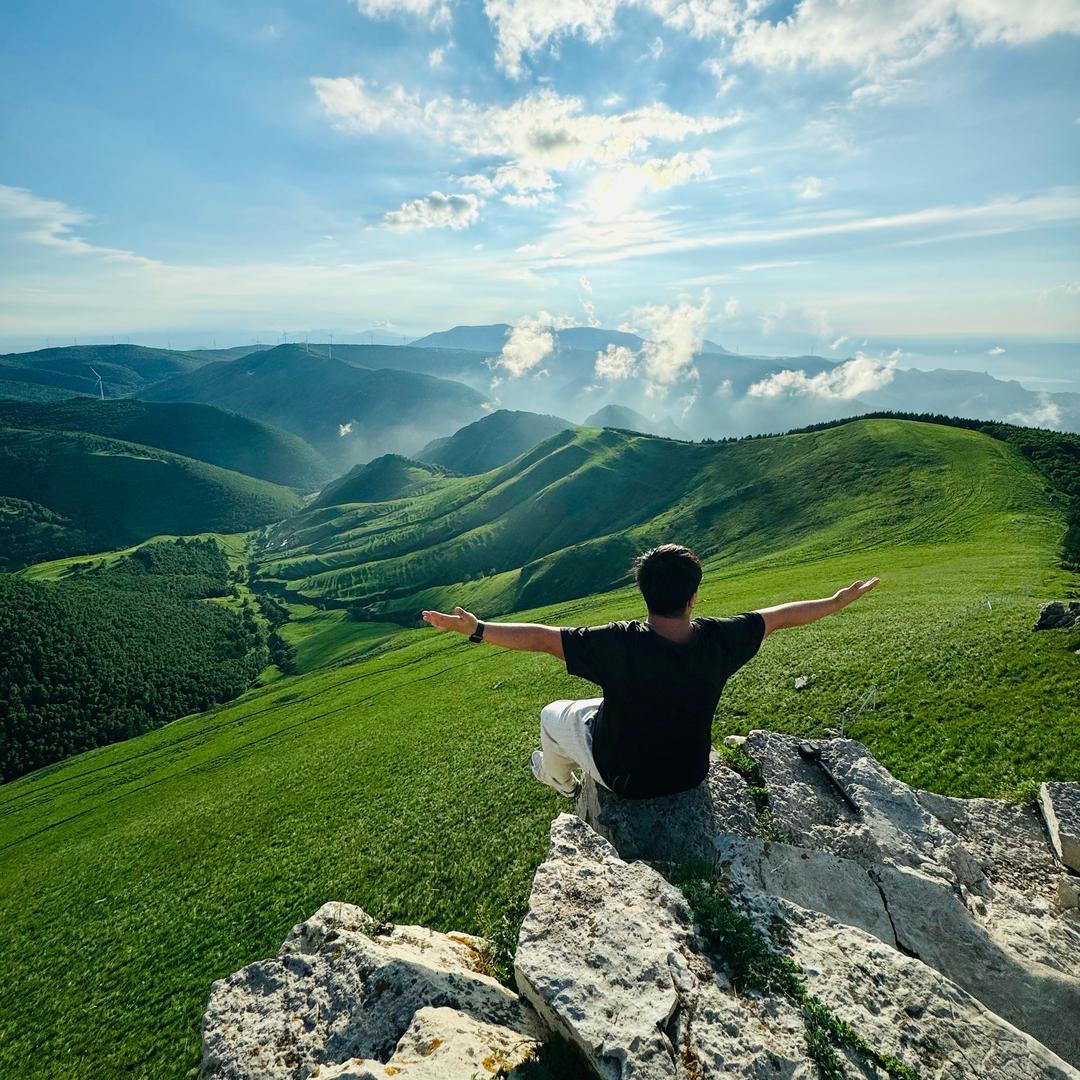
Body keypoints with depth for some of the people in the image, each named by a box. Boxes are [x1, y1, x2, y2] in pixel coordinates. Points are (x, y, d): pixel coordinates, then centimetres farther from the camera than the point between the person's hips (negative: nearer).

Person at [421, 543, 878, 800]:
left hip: (626, 778, -4)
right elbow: (780, 615, -11)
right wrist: (839, 600, 4)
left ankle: (558, 779, 53)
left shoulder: (620, 644, -36)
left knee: (552, 715, 22)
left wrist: (476, 629, -26)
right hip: (690, 772, 4)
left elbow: (541, 637, -34)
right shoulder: (717, 640, -25)